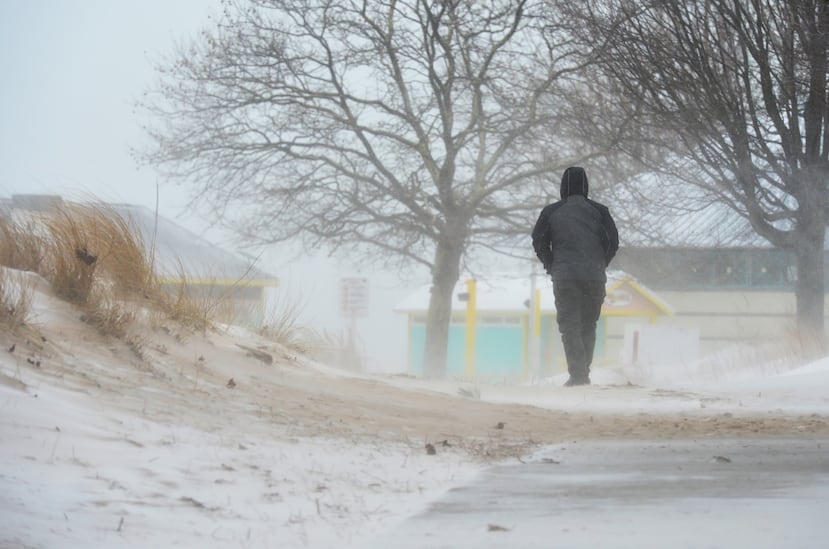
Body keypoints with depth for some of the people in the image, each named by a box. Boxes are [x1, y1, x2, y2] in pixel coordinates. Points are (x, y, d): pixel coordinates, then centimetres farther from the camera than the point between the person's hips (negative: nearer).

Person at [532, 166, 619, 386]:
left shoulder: (551, 211, 5)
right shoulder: (599, 210, 7)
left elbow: (539, 241, 6)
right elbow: (613, 241, 4)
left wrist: (552, 267, 15)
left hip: (564, 276, -2)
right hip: (595, 277, 2)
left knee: (569, 325, -3)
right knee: (588, 325, 12)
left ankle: (578, 374, -17)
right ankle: (583, 372, 8)